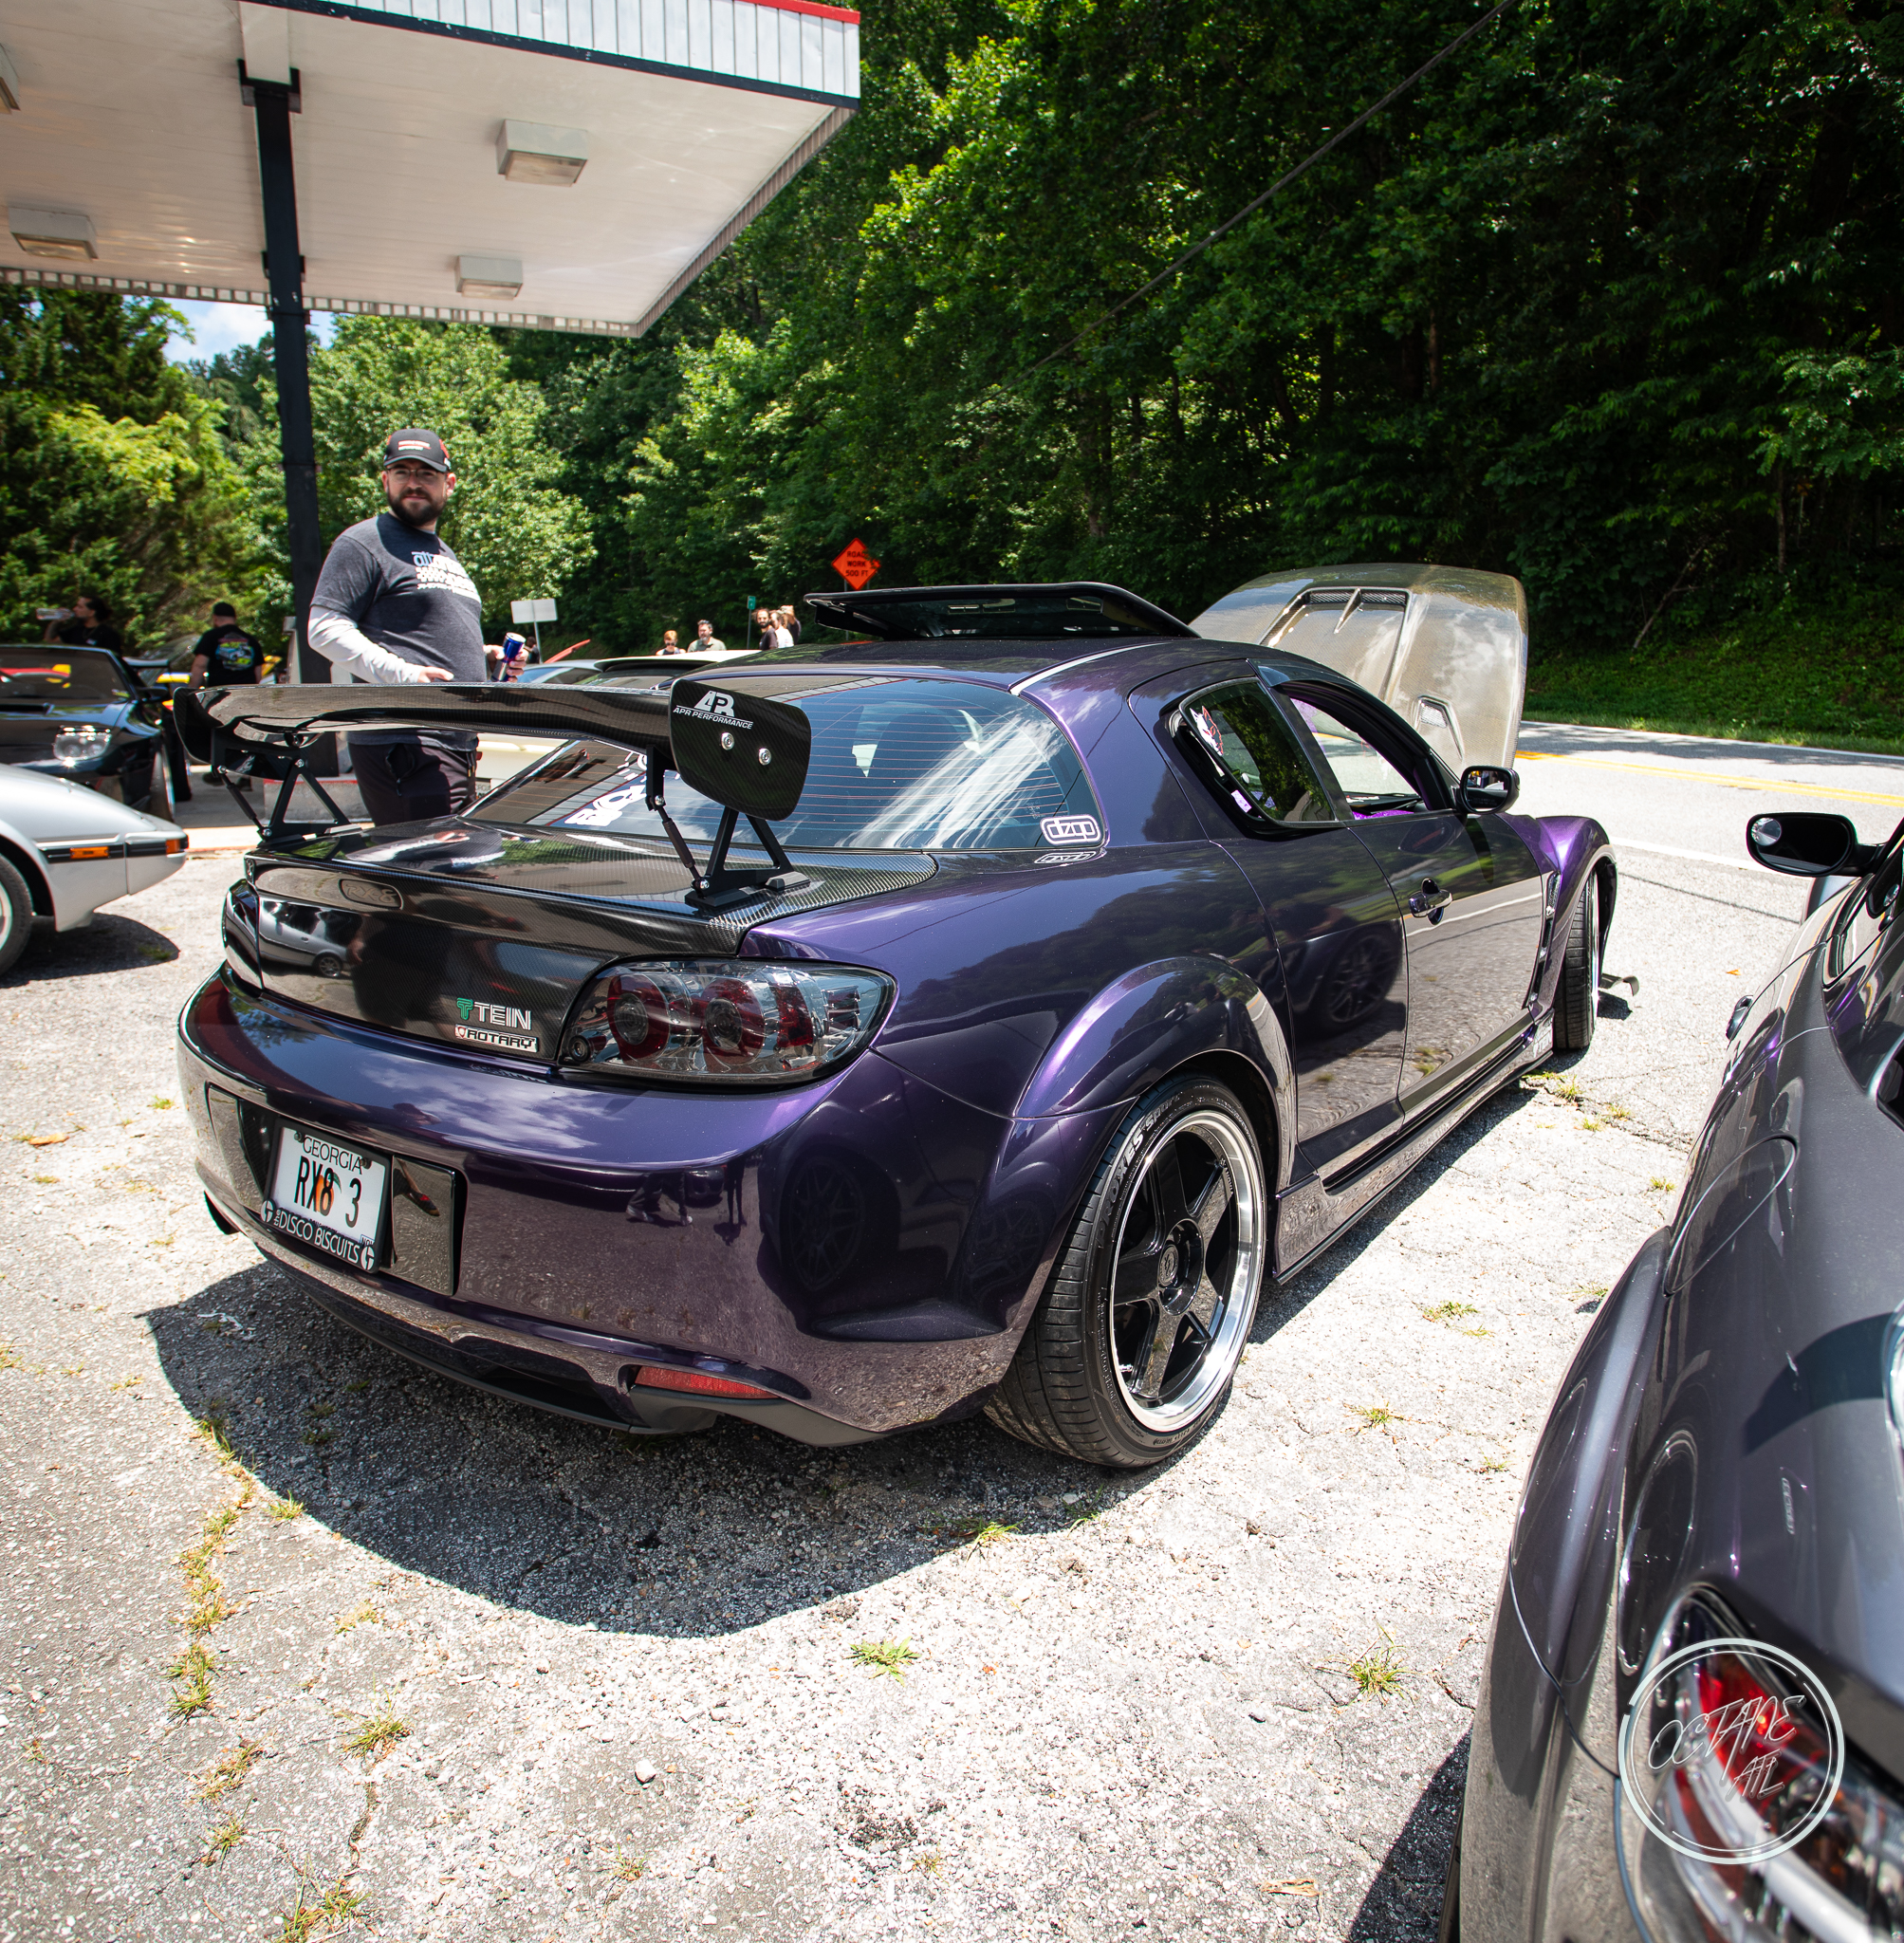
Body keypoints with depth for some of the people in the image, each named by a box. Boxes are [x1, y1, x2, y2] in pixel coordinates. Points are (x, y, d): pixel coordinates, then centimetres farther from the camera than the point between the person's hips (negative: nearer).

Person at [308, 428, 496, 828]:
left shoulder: (445, 553, 27)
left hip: (458, 748, 9)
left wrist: (486, 656, 15)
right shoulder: (363, 543, -1)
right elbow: (324, 630, -10)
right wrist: (401, 673, -22)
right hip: (404, 746, -9)